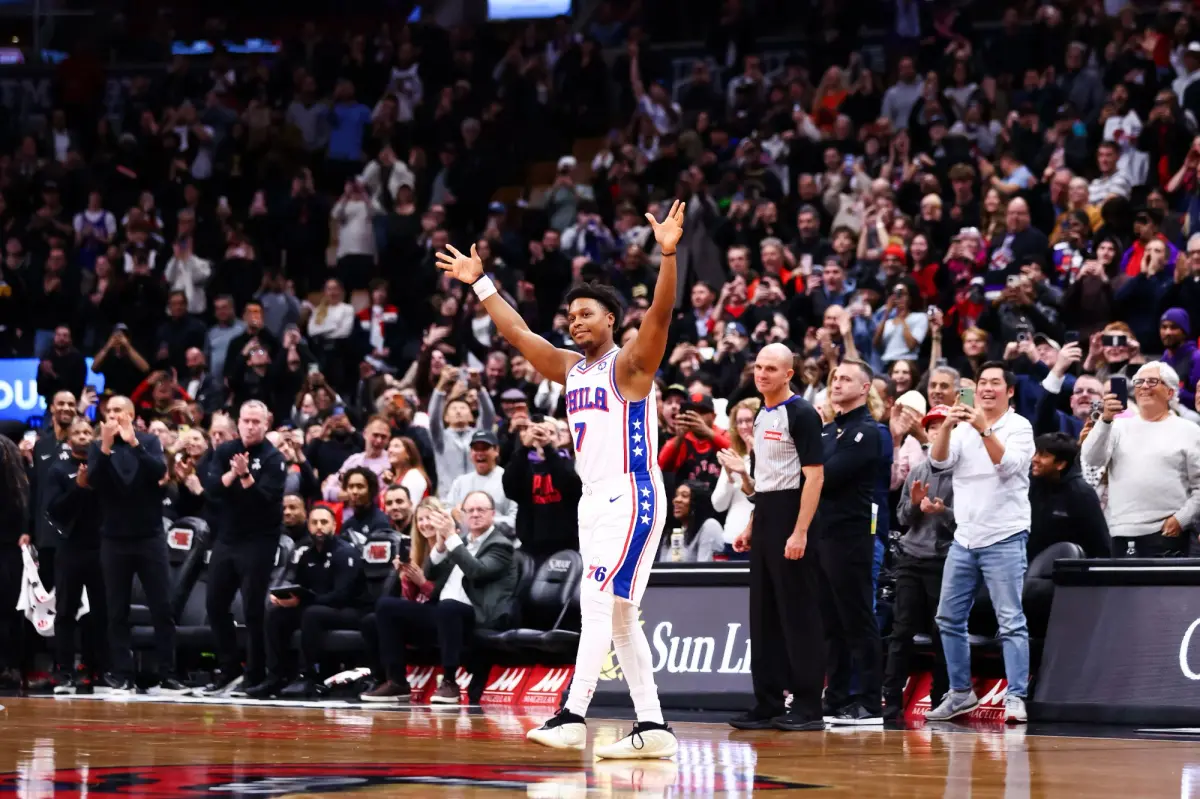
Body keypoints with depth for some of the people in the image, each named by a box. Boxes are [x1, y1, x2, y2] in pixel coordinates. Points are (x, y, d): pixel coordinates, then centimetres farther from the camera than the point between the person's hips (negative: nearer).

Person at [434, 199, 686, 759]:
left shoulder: (628, 364, -7)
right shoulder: (570, 368, 15)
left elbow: (660, 314, -24)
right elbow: (517, 333, 24)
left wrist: (668, 254, -37)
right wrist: (480, 283, 24)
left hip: (631, 498, -9)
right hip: (595, 501, 9)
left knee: (598, 607, -17)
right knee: (619, 620, 7)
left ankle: (571, 717, -23)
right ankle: (652, 728, 8)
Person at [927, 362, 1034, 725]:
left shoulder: (1019, 427, -2)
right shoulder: (963, 428, 11)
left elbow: (1009, 465, -18)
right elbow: (939, 461, -2)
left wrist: (985, 430, -28)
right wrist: (946, 427, -18)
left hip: (1004, 539, -6)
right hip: (964, 538, 6)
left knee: (1011, 622, -10)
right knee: (949, 618, 9)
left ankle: (1016, 698, -11)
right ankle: (960, 693, 20)